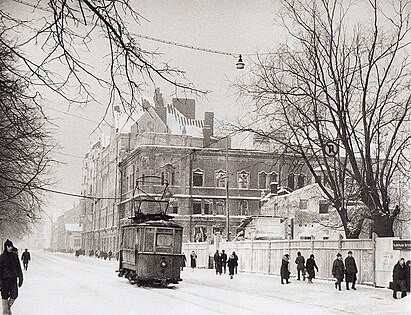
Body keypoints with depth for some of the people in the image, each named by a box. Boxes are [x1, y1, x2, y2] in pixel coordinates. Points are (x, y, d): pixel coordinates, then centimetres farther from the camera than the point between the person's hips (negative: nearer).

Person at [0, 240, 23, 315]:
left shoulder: (15, 256, 7)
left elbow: (19, 268, 12)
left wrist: (20, 278, 10)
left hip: (13, 278, 3)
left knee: (14, 295, 0)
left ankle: (8, 307, 24)